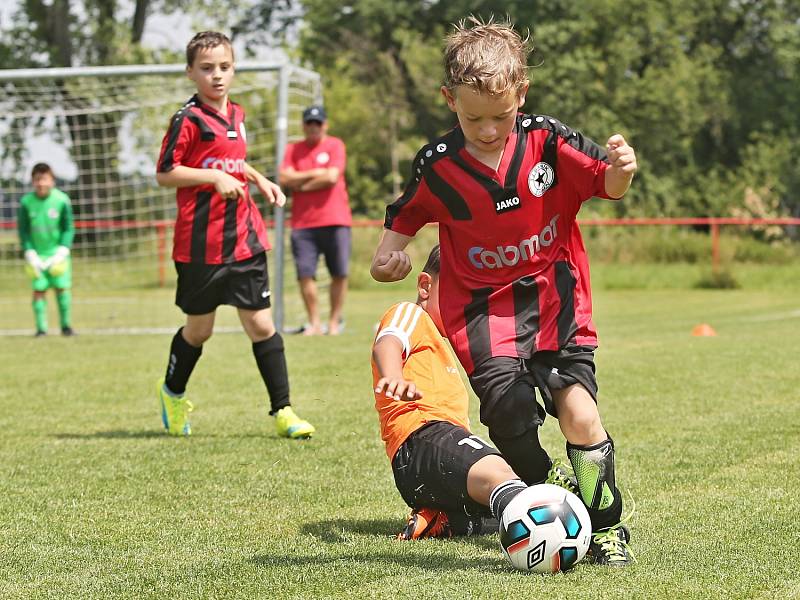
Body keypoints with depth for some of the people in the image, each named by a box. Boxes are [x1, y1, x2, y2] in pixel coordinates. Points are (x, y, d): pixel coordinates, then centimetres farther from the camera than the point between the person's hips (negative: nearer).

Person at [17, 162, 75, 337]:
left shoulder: (62, 200, -9)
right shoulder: (26, 202, -7)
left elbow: (68, 229, -2)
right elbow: (23, 230, 0)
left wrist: (62, 252, -11)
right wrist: (30, 254, -8)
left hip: (57, 253, 0)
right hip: (37, 254, 0)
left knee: (62, 288, -2)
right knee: (39, 290, -3)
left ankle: (66, 325, 11)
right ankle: (41, 328, 3)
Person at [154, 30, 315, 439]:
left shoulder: (236, 115, 13)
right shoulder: (189, 119, -9)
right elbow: (165, 174, -12)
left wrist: (258, 179, 14)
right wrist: (215, 178, -20)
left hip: (243, 239, 5)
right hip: (201, 243, -5)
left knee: (261, 324, 1)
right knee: (199, 328, 9)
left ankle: (282, 411, 3)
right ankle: (172, 394, 34)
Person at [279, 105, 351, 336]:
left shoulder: (335, 145, 5)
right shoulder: (293, 150, 13)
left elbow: (332, 177, -9)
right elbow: (284, 179, -1)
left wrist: (301, 185, -1)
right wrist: (315, 174, -6)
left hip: (335, 221, -2)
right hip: (303, 222, 2)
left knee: (339, 273, -1)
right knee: (305, 274, -4)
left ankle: (334, 321, 8)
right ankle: (314, 323, 4)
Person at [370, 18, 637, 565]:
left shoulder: (547, 141, -8)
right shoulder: (438, 166, -5)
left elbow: (605, 184, -8)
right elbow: (407, 215, 14)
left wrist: (620, 168, -30)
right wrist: (392, 250, -6)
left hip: (556, 302, -1)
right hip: (483, 310, 1)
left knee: (579, 411, -15)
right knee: (515, 426, -16)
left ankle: (608, 528, 2)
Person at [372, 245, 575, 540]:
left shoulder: (436, 345, 40)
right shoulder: (410, 314, 10)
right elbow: (387, 343, -15)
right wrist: (394, 377, -36)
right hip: (422, 437, -10)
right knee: (495, 472, -36)